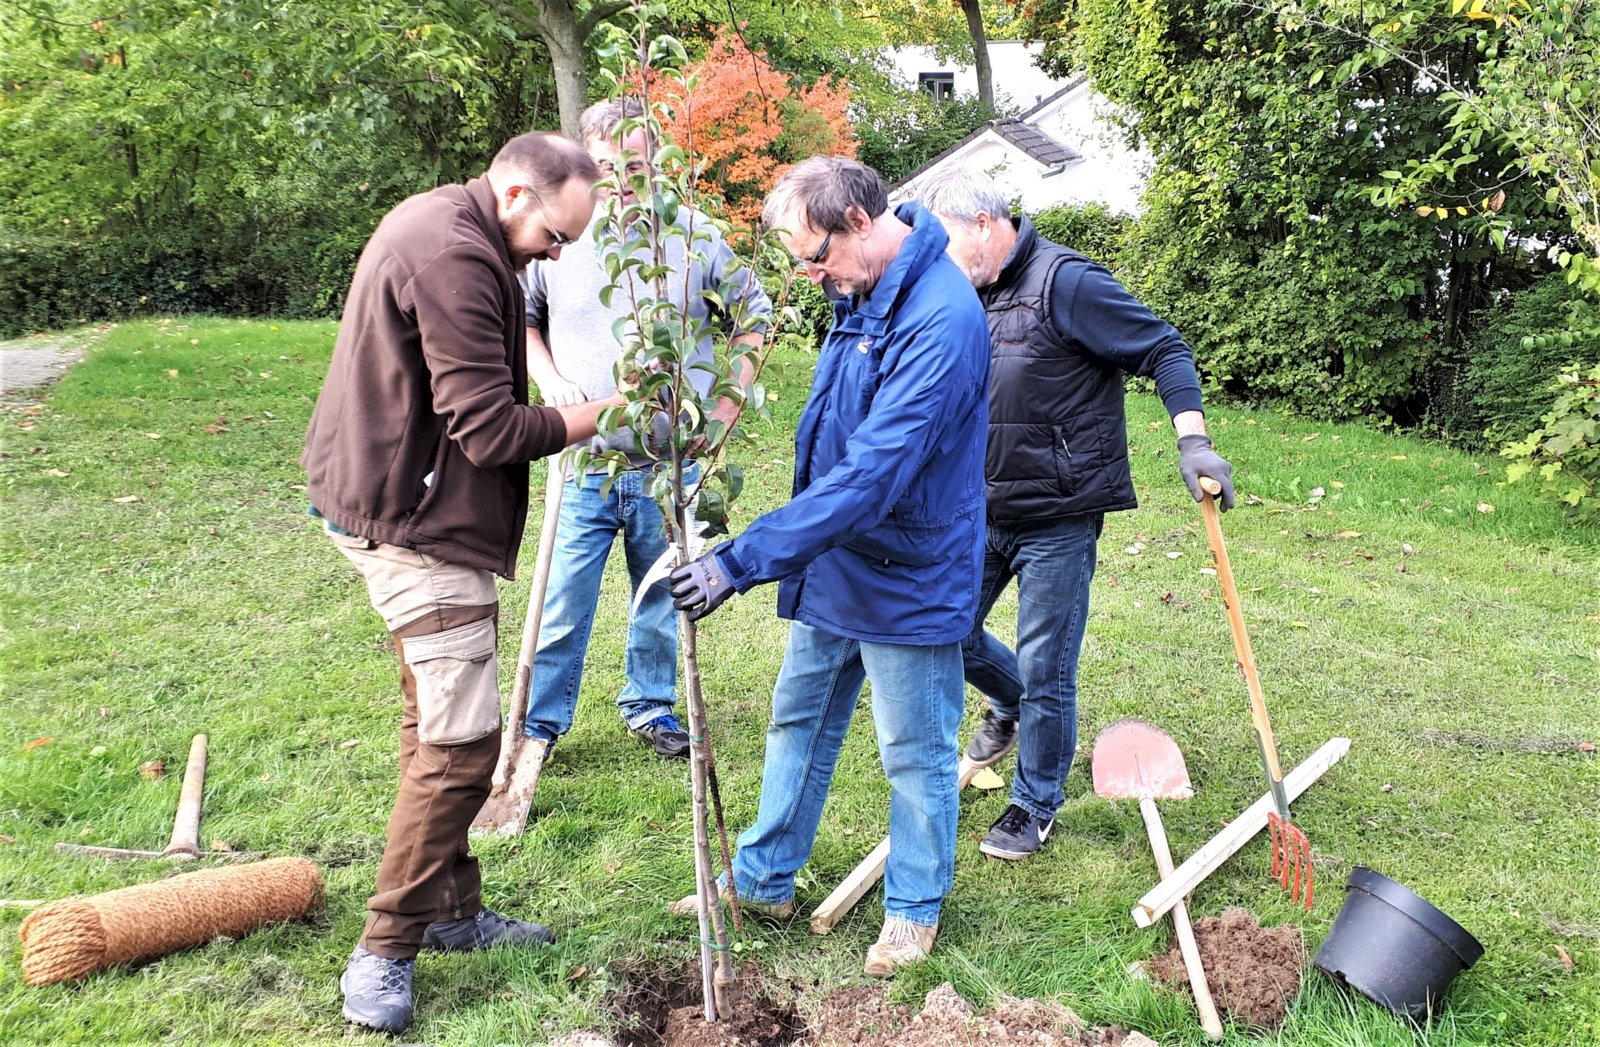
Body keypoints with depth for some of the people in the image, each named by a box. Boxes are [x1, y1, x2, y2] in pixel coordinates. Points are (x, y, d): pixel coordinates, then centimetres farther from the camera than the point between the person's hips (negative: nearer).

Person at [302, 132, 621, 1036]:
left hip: (395, 502, 11)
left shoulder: (431, 220, 12)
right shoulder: (456, 258, -22)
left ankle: (451, 909, 28)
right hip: (418, 525, -11)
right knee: (462, 742, -7)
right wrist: (599, 415, -13)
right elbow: (491, 429, -25)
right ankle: (385, 952, 4)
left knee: (438, 723, 16)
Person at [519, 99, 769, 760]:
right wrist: (549, 378, -2)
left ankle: (649, 705, 35)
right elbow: (519, 317, 15)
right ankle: (538, 724, 19)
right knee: (563, 606, 3)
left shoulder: (696, 238, -3)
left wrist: (724, 408, 2)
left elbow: (752, 318, 10)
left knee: (662, 601, 15)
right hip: (584, 465, 0)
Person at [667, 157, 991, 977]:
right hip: (830, 566, 9)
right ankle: (764, 879, 36)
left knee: (915, 754, 10)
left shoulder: (940, 320, -28)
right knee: (798, 723, 19)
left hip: (905, 580, -9)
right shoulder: (861, 295, 2)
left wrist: (743, 560, -35)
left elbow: (871, 474, -34)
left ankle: (915, 907, 31)